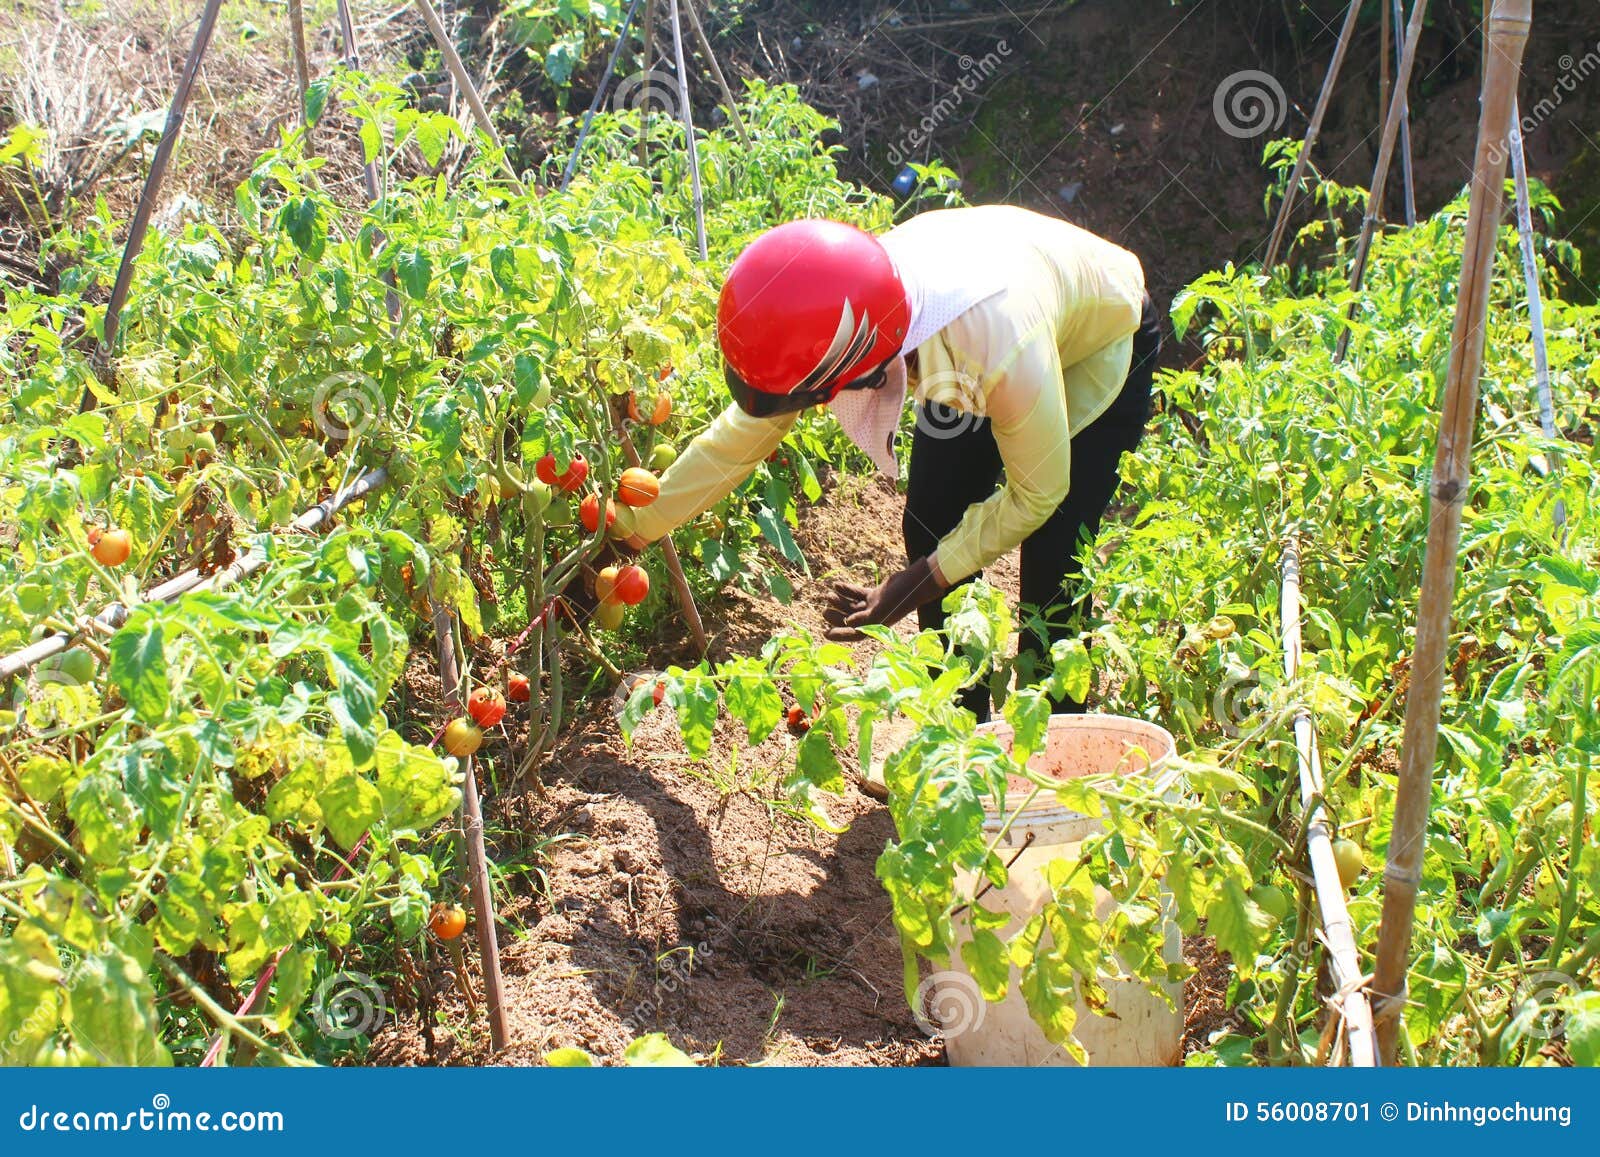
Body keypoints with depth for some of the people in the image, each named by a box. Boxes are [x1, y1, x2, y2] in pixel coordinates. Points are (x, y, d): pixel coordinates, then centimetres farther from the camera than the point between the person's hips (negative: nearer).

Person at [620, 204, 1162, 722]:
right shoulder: (830, 323, -29)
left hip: (1100, 346, -5)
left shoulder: (1004, 346, -47)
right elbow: (740, 435, -13)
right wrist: (634, 528, -12)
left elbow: (1036, 492, -29)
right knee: (931, 528, -2)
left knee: (1053, 561, -14)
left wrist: (916, 586, -25)